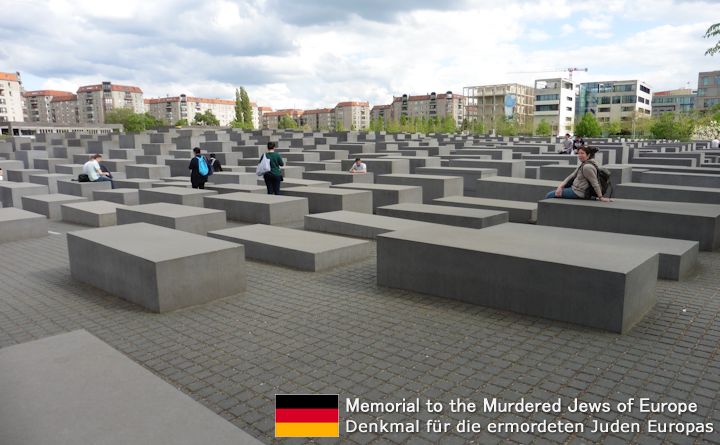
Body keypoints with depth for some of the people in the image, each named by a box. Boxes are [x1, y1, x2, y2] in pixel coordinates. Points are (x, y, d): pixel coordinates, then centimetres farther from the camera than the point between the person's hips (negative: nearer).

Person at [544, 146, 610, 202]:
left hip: (577, 193, -11)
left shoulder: (587, 167, -23)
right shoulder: (583, 164, 9)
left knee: (549, 195, -7)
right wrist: (561, 186, -5)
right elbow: (572, 176, 7)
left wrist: (601, 197, -18)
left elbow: (595, 184, -22)